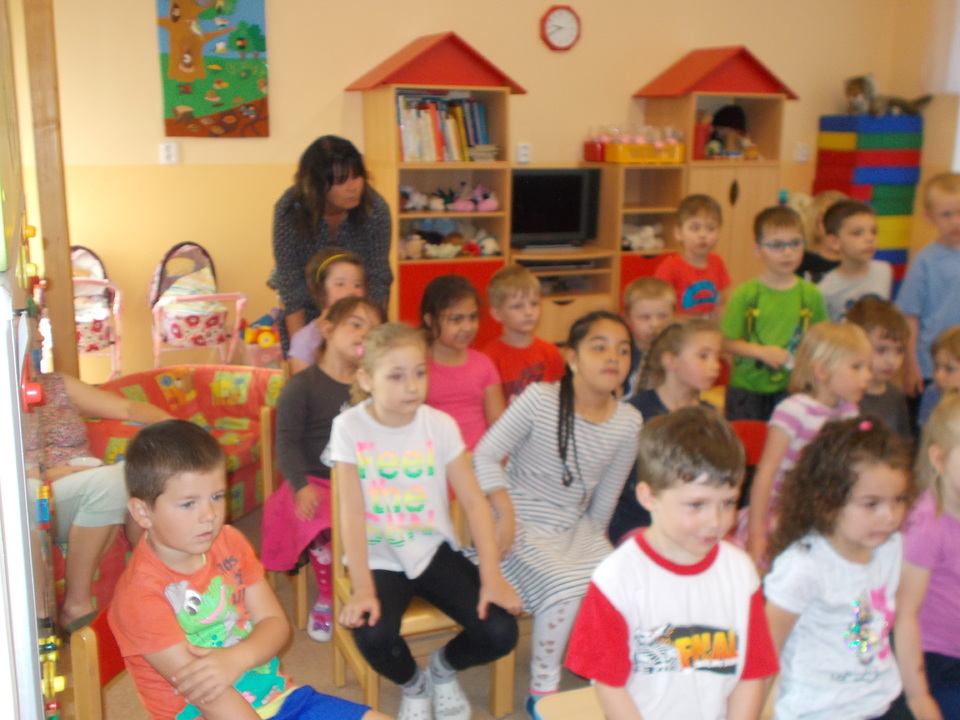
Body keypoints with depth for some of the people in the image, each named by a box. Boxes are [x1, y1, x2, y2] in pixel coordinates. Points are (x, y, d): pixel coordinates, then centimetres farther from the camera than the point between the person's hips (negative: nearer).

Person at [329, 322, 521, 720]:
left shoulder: (440, 424, -6)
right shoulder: (350, 427, -10)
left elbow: (474, 501, -7)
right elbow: (353, 512, -13)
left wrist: (492, 577, -15)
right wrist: (363, 588, -21)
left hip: (434, 550, 2)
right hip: (380, 559, -2)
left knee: (500, 632, -17)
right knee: (374, 635, -31)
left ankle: (444, 666, 20)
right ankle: (412, 684, 8)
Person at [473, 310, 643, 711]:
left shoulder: (628, 422, -4)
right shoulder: (539, 399, -17)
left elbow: (606, 495, 6)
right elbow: (486, 455, -12)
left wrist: (594, 538, 11)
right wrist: (506, 513, -19)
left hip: (576, 527, 5)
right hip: (524, 524, -4)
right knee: (568, 585, -27)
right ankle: (542, 687, -4)